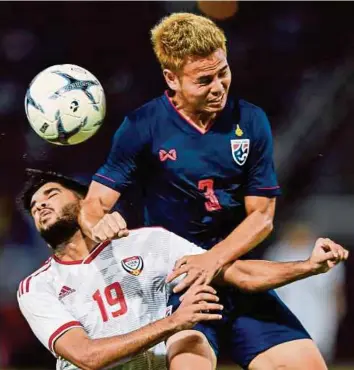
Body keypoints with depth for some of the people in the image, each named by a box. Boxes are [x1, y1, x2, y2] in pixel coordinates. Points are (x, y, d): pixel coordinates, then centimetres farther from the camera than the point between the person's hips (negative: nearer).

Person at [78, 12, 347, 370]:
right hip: (174, 280, -4)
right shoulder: (143, 126, -5)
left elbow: (261, 215, 2)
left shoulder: (251, 121, 1)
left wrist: (214, 259, -15)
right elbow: (93, 204, -5)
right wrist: (100, 222, -30)